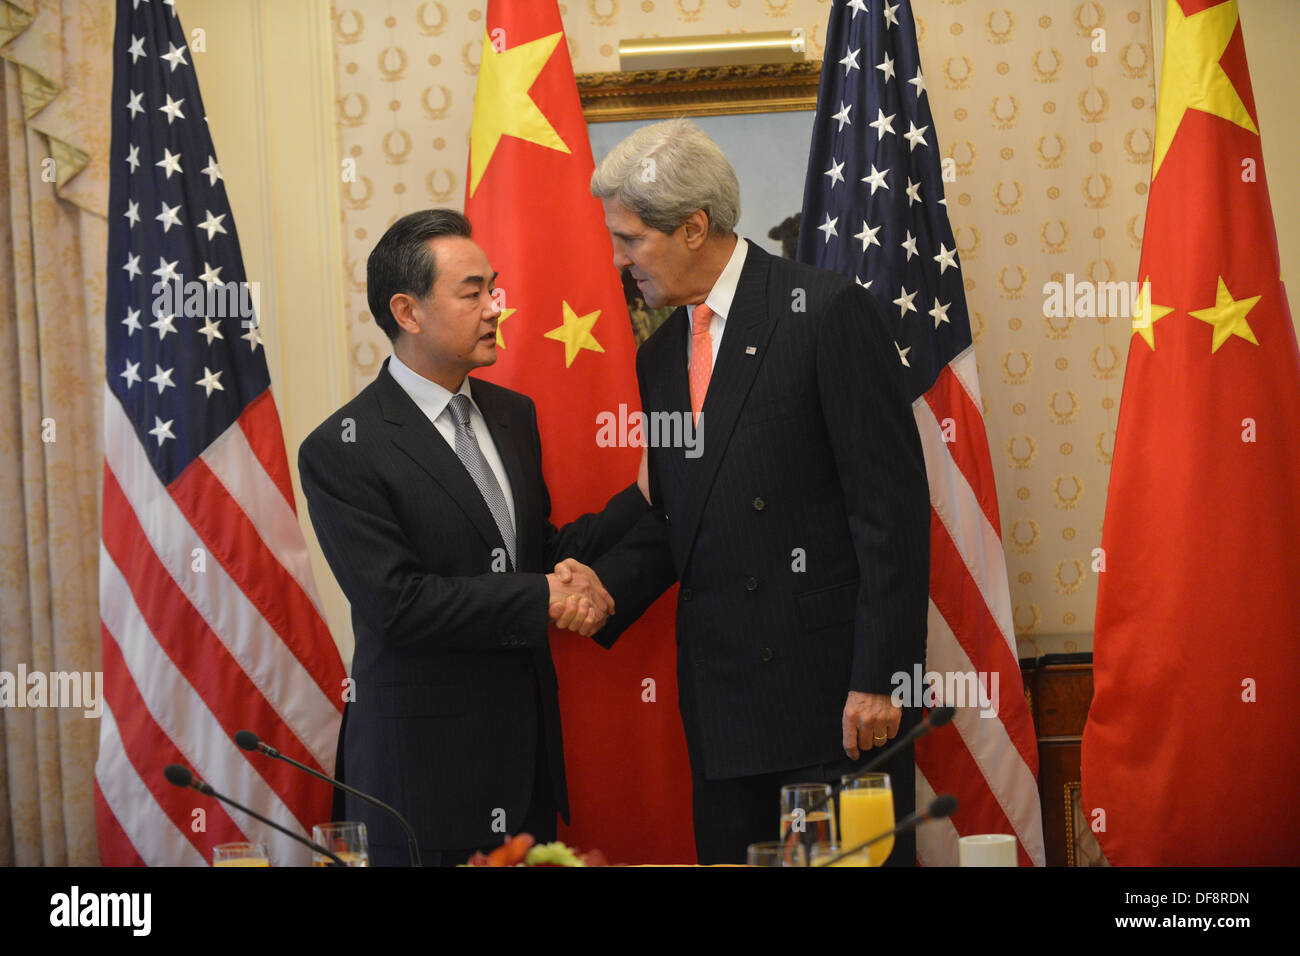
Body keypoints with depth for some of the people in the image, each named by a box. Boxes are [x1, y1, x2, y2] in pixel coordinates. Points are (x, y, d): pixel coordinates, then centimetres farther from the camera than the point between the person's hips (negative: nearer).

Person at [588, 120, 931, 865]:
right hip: (722, 696, 7)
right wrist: (601, 593, -3)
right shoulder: (661, 356, 15)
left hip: (834, 690, -6)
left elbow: (891, 504, -12)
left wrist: (878, 679, -16)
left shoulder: (828, 312, -8)